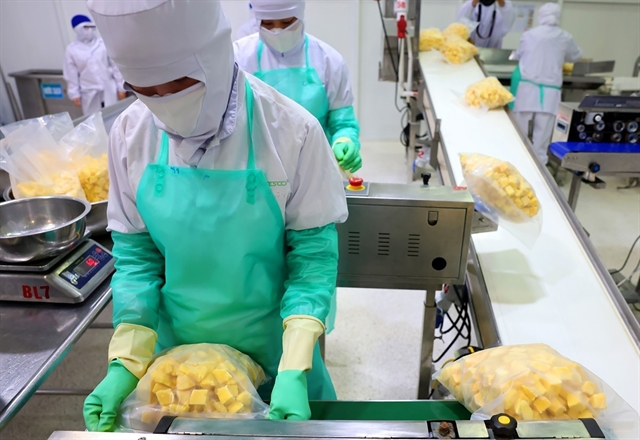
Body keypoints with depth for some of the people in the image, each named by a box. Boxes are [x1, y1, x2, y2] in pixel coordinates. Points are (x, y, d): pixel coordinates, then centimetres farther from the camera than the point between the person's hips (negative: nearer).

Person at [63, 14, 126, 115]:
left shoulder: (104, 44, -1)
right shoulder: (71, 49, 0)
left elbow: (115, 66, 2)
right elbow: (71, 75, 2)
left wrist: (121, 87, 1)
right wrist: (74, 94, 1)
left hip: (109, 90, 0)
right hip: (89, 93, 0)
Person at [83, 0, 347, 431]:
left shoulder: (292, 131, -21)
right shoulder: (130, 133, -11)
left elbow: (314, 256, -16)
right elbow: (136, 255, -4)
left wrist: (295, 371, -23)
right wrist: (125, 364, -10)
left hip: (273, 351, -2)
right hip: (177, 350, 3)